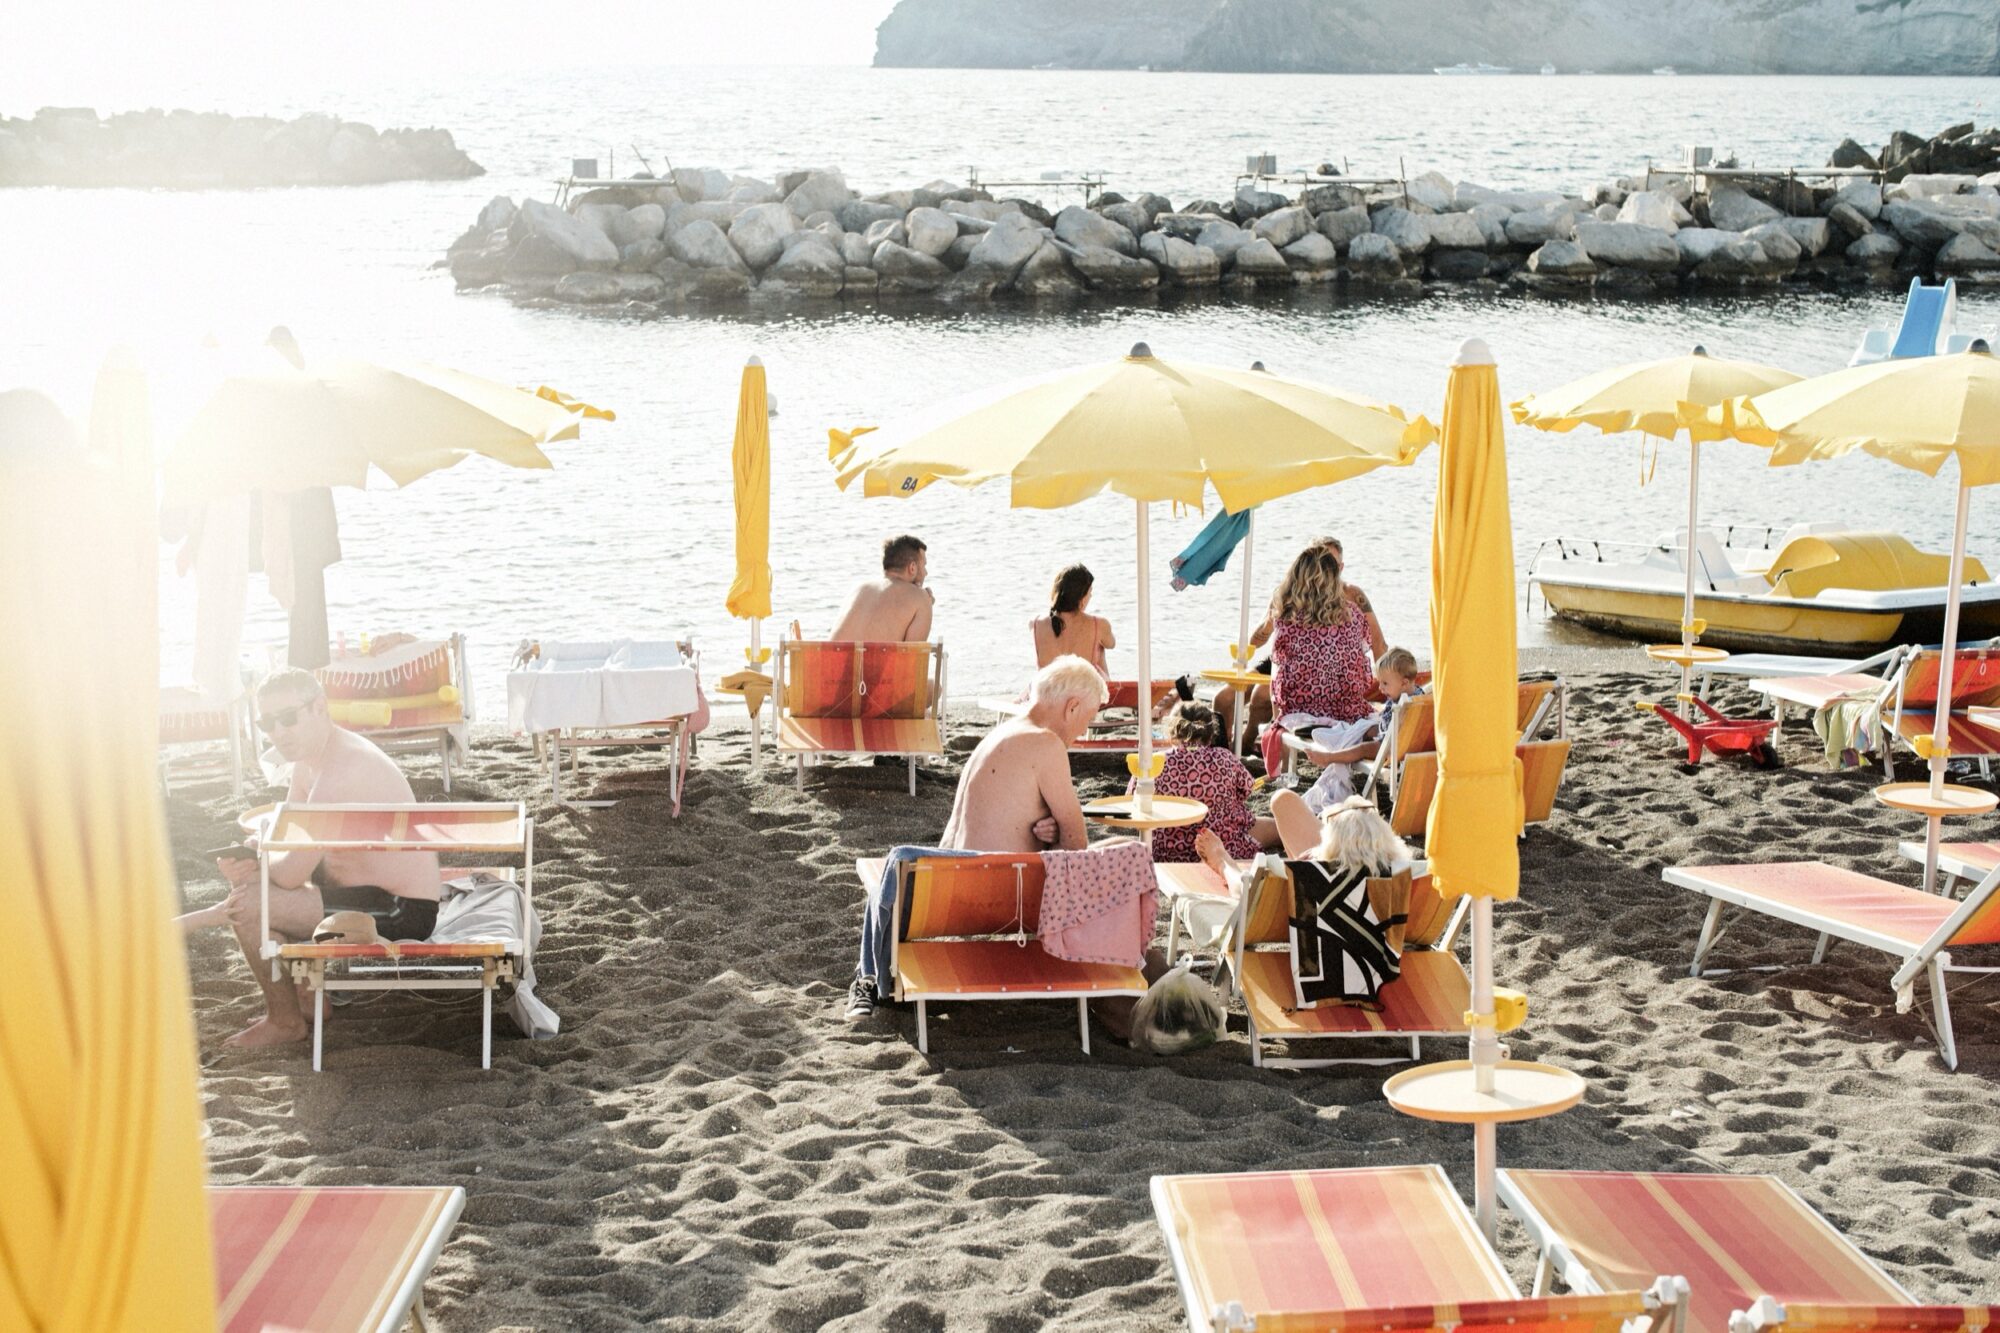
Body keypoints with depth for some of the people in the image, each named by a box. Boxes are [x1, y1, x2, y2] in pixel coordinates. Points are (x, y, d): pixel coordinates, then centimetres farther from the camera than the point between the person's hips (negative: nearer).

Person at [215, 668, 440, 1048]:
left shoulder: (343, 769, -26)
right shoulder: (309, 758, 7)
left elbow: (292, 872, -27)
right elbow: (282, 841, 15)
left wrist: (256, 861, -4)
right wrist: (246, 860, -8)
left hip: (401, 913, -11)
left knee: (247, 904, -16)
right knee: (251, 884, 22)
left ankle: (285, 1022, 5)